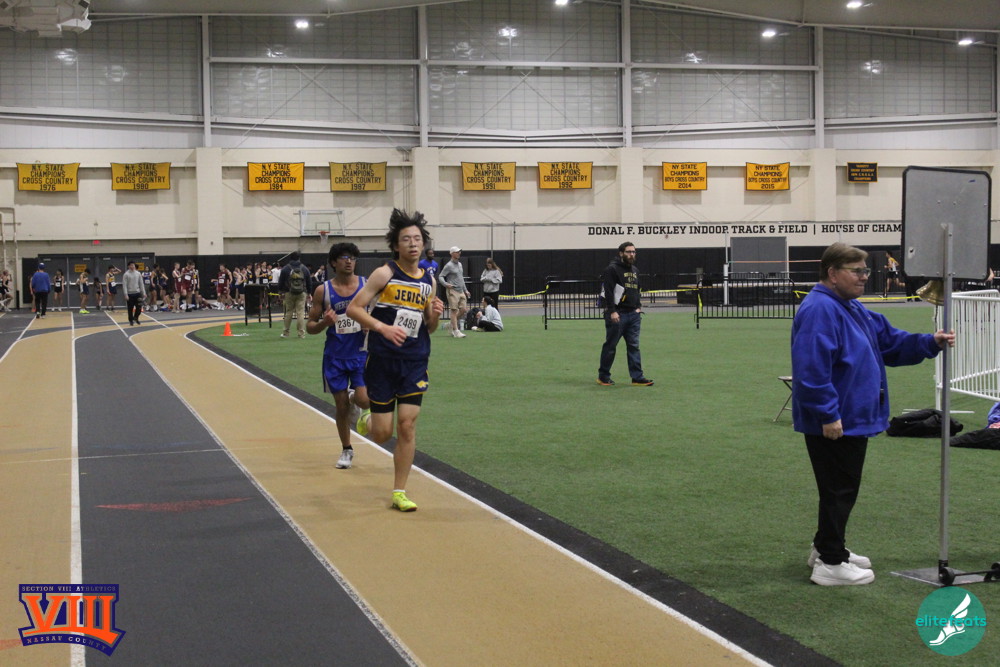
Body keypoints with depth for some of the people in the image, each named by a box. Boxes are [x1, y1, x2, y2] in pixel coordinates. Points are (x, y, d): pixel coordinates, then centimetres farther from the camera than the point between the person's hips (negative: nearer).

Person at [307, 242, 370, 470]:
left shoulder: (367, 285, -2)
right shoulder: (323, 290, -2)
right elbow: (310, 326, 1)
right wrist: (324, 323, -20)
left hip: (361, 353, 0)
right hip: (335, 355, 0)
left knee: (364, 400, -14)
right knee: (341, 406, 6)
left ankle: (354, 399, 24)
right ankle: (346, 450, 26)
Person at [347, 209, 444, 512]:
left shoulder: (428, 281, 7)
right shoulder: (385, 274, -8)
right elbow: (354, 308, -11)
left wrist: (435, 315, -7)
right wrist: (383, 327, -23)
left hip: (415, 361, 3)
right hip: (382, 360, -3)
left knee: (407, 425, -3)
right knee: (382, 433, 0)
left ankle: (399, 493, 8)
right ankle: (367, 419, 38)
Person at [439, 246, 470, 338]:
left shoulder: (460, 264, 16)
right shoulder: (449, 265, -8)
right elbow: (440, 276, -10)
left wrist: (465, 290, 23)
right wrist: (446, 284, -27)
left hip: (461, 291, 8)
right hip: (453, 291, -8)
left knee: (463, 309, 4)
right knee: (454, 310, -7)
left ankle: (453, 323, 23)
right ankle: (456, 331, -5)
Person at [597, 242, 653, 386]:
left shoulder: (635, 271, 17)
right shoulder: (612, 269, -8)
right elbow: (608, 292, -15)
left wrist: (638, 307, 14)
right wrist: (612, 311, -21)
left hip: (633, 314, 7)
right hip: (617, 314, -7)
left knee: (634, 346, 4)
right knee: (610, 346, 1)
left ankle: (637, 377, 6)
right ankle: (603, 376, 11)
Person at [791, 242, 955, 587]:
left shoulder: (854, 310, 14)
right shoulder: (819, 310, -21)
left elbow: (891, 342, 20)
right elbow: (811, 369, -28)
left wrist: (931, 342, 5)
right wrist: (828, 414, -27)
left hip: (854, 419, 10)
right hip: (834, 423, -10)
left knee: (842, 489, 19)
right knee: (839, 490, -3)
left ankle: (826, 548, 32)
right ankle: (830, 563, 6)